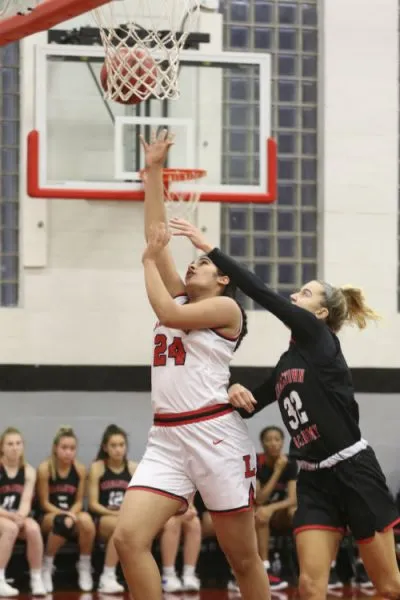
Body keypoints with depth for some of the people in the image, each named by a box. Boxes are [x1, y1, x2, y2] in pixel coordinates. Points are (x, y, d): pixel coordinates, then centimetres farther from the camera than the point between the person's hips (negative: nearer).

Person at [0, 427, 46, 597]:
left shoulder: (28, 471, 2)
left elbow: (26, 501, -7)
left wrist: (20, 516, -28)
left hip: (17, 519, 3)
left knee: (33, 528, -30)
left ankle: (37, 579, -20)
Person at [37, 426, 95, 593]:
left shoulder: (80, 470, 0)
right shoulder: (45, 468, -9)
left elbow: (79, 501, 4)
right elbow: (44, 503, -6)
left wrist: (71, 515, -18)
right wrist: (64, 514, -21)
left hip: (72, 514, 2)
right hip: (48, 517, -2)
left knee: (86, 520, -35)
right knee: (61, 522, -40)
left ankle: (85, 567, -12)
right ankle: (47, 567, -17)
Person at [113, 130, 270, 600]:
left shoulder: (226, 307, 1)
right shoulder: (180, 298, 18)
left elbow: (167, 313, -13)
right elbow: (156, 235, 17)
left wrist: (149, 261, 1)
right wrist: (154, 170, 15)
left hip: (216, 435, -6)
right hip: (166, 438, 6)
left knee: (243, 558, 2)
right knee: (128, 538, -14)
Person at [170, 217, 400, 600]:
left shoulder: (319, 337, -6)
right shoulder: (286, 364, 14)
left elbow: (262, 294, -14)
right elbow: (248, 407, 22)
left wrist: (209, 248, -14)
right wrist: (237, 393, -2)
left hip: (353, 473, -7)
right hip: (314, 481, 7)